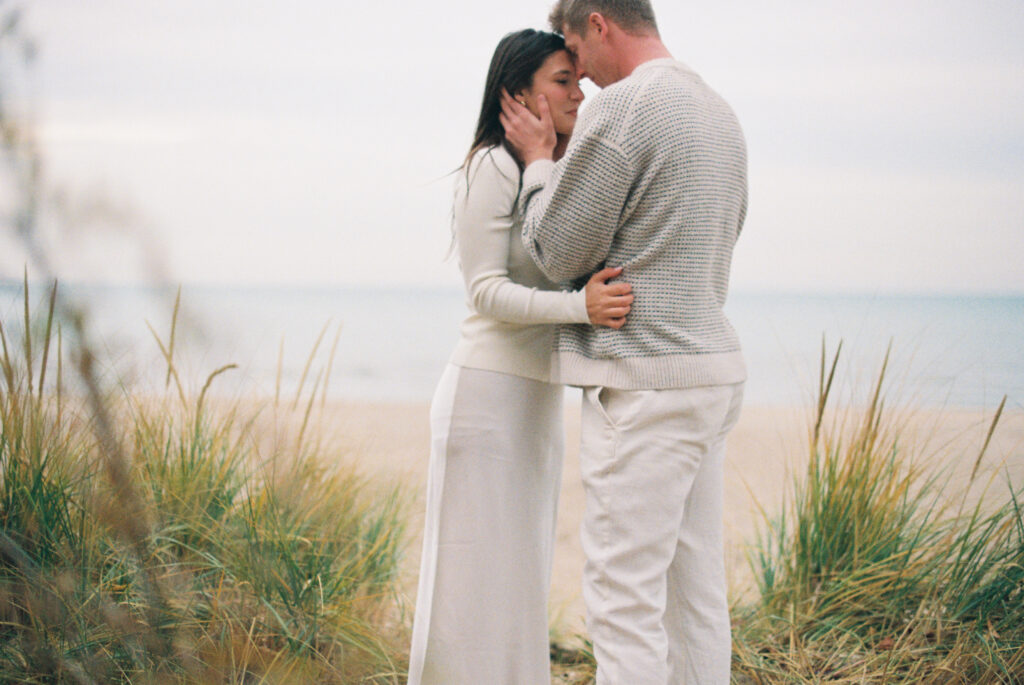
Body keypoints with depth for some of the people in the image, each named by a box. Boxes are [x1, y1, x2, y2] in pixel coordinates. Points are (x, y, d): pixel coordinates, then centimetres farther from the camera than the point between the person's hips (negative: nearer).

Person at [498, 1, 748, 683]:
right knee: (695, 587, 12)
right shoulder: (719, 112, 16)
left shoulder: (621, 109, -14)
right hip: (713, 370, 10)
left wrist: (539, 159, 7)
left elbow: (560, 252, -10)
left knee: (625, 598, -6)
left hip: (647, 384, -10)